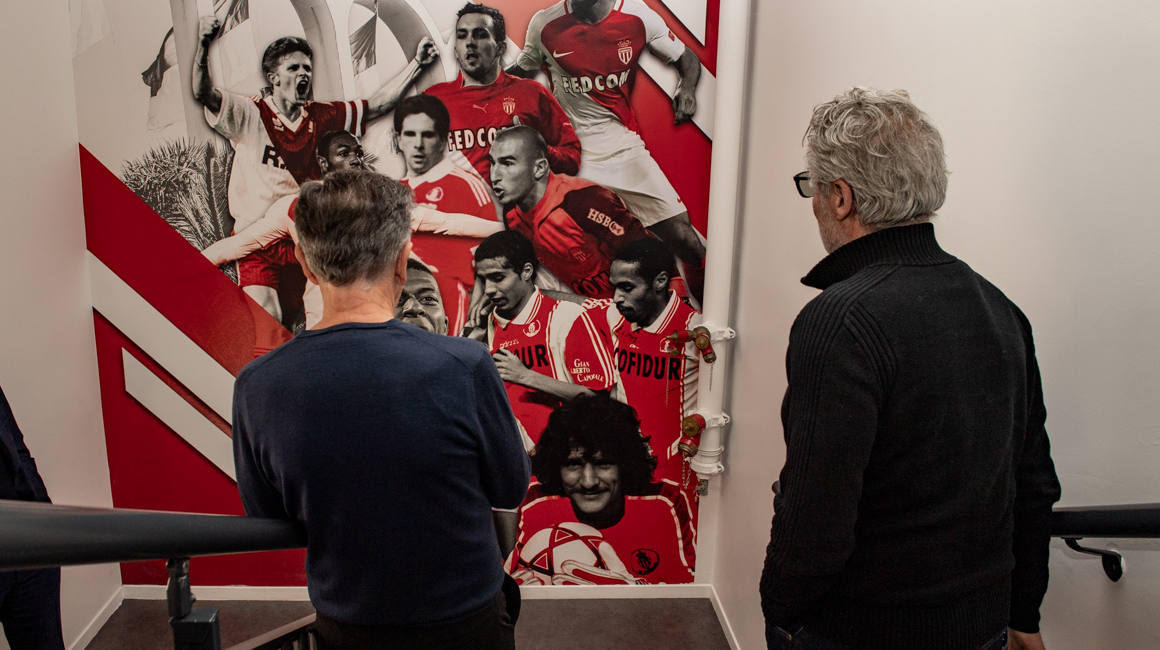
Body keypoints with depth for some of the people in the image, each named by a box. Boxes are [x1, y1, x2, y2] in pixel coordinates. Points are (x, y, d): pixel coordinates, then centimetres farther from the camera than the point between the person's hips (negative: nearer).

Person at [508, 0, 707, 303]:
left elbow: (687, 58, 13)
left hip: (624, 149, 0)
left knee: (686, 240, -8)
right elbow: (519, 72, 17)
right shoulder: (545, 25, -1)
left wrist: (687, 87, -9)